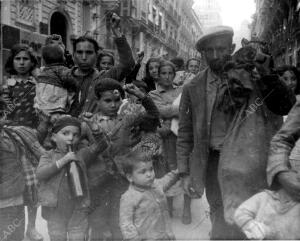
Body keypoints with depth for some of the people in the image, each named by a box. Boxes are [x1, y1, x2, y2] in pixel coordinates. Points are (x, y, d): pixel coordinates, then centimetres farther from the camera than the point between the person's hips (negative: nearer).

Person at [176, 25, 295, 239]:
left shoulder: (251, 78, -2)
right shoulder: (193, 88, 1)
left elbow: (286, 107, -11)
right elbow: (185, 133, 5)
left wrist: (265, 73, -22)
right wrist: (185, 173, 2)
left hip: (243, 159, -2)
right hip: (211, 161, 2)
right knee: (219, 215, 14)